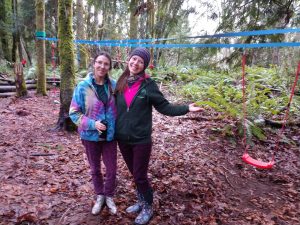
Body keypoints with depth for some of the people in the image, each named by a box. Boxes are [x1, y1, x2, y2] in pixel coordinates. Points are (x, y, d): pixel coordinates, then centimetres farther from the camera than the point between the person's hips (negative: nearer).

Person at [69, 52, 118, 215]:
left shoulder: (114, 85, -7)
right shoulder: (83, 86, -14)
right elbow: (74, 112, -9)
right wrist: (92, 123, -21)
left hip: (110, 135, 1)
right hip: (91, 135, -1)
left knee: (111, 169, 11)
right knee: (95, 169, 18)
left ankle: (109, 196, 38)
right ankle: (99, 196, 42)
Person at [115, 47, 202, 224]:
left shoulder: (148, 84, -10)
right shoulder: (121, 83, 1)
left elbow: (165, 107, -8)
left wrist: (186, 108, -20)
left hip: (141, 140, -4)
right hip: (122, 139, 4)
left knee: (140, 176, 5)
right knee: (134, 174, 19)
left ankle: (148, 207, 30)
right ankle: (142, 201, 42)